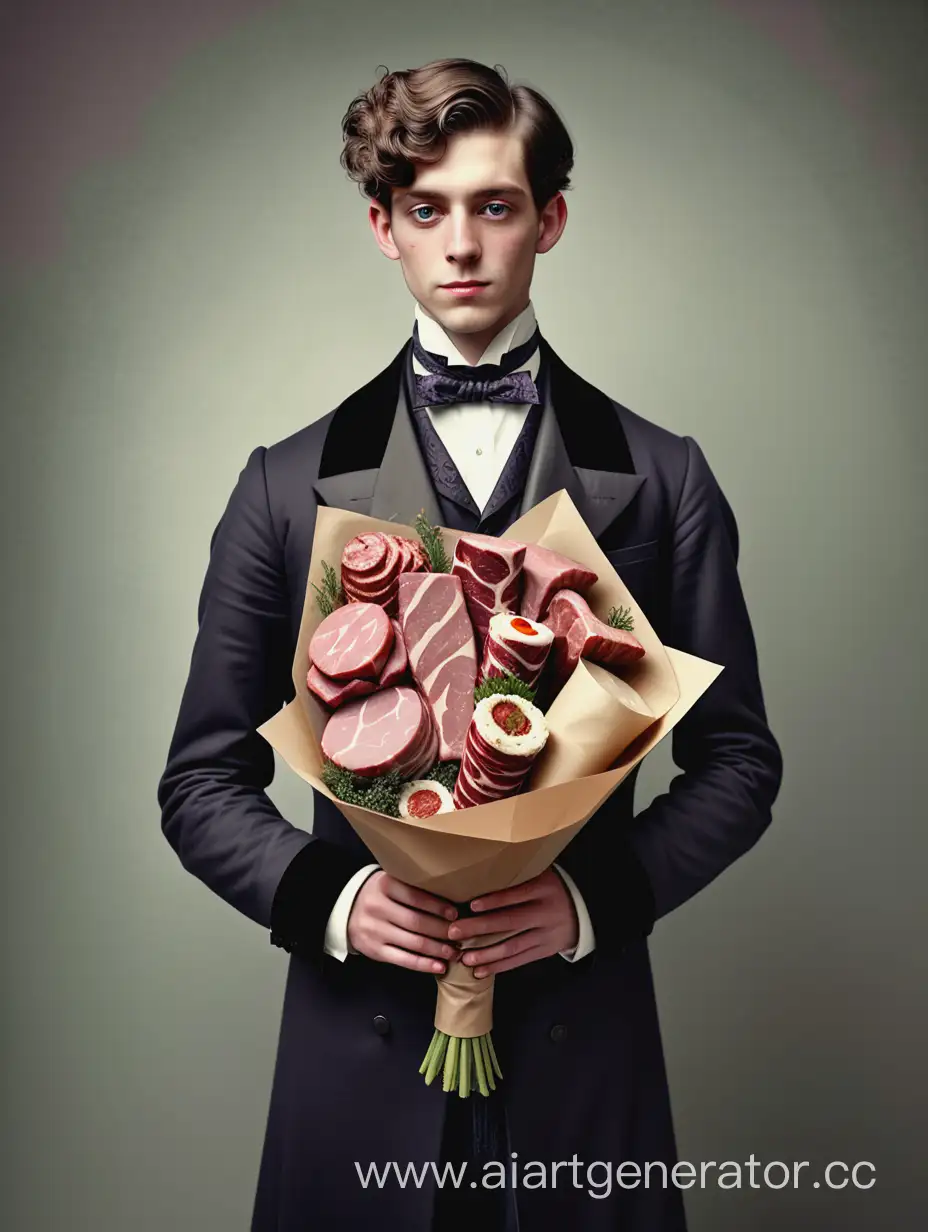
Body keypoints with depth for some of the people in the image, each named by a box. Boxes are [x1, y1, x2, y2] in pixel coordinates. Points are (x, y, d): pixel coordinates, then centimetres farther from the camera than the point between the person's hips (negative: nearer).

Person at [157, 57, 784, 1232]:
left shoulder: (662, 479, 0)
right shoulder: (288, 485, 1)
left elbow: (738, 757, 3)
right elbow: (202, 779, 3)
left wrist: (601, 894, -12)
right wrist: (326, 895, -13)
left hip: (583, 1029, 0)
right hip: (361, 1037, 1)